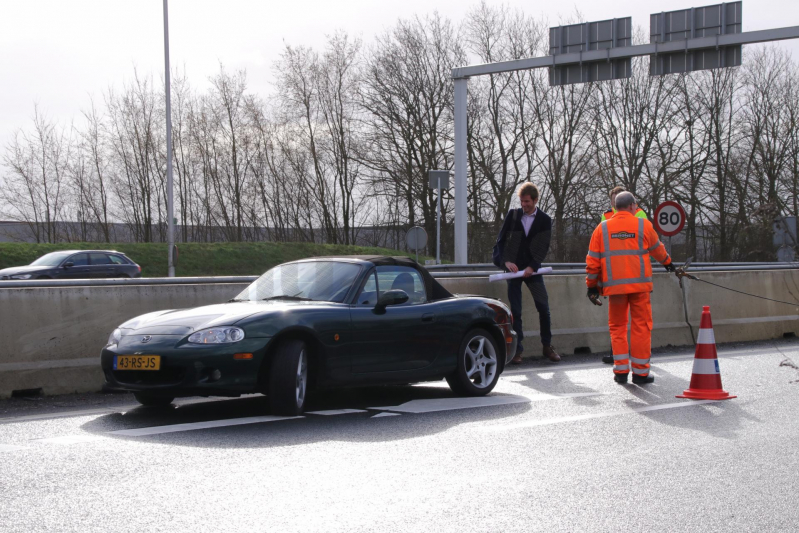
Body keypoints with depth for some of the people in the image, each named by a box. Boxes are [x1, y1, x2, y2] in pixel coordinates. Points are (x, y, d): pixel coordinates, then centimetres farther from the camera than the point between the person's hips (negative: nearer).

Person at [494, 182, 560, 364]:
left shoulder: (544, 220, 1)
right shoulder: (513, 215, 4)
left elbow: (543, 247, -3)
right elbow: (500, 240, 3)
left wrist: (532, 267, -15)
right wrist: (507, 261, -11)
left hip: (532, 269, -1)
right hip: (513, 267, 1)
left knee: (543, 308, -5)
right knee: (515, 311, -2)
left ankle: (547, 347, 9)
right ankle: (517, 349, 3)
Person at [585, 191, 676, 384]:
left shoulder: (602, 228, 6)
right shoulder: (643, 225, 4)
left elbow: (592, 260, 5)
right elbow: (657, 248, 22)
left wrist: (592, 286, 12)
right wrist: (667, 262, 41)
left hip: (614, 286, 2)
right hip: (639, 284, -1)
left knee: (617, 326, 11)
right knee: (641, 326, 4)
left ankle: (621, 370, 7)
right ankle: (640, 372, 5)